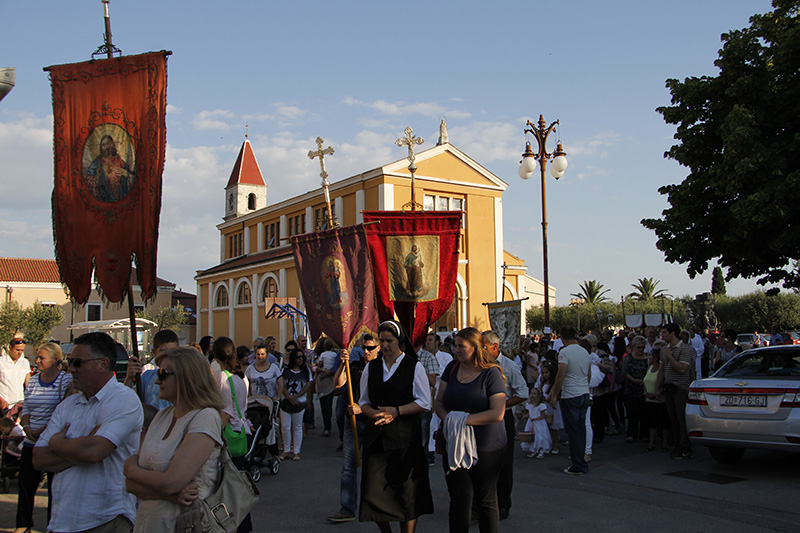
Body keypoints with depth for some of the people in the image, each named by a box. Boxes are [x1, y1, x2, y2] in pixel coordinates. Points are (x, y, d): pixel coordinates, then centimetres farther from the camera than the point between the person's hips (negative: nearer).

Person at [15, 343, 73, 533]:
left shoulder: (66, 381, -7)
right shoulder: (32, 381, 10)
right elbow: (26, 408, 13)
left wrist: (43, 429, -17)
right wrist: (27, 428, -5)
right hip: (31, 443, 5)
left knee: (54, 485, 4)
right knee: (26, 483, 9)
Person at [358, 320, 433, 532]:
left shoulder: (414, 367, 0)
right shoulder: (371, 367, 11)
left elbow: (424, 402, -3)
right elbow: (364, 401, 14)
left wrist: (396, 411, -14)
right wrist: (375, 413, -7)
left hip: (405, 435, -3)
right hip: (376, 435, 4)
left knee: (407, 492, 1)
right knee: (373, 491, 3)